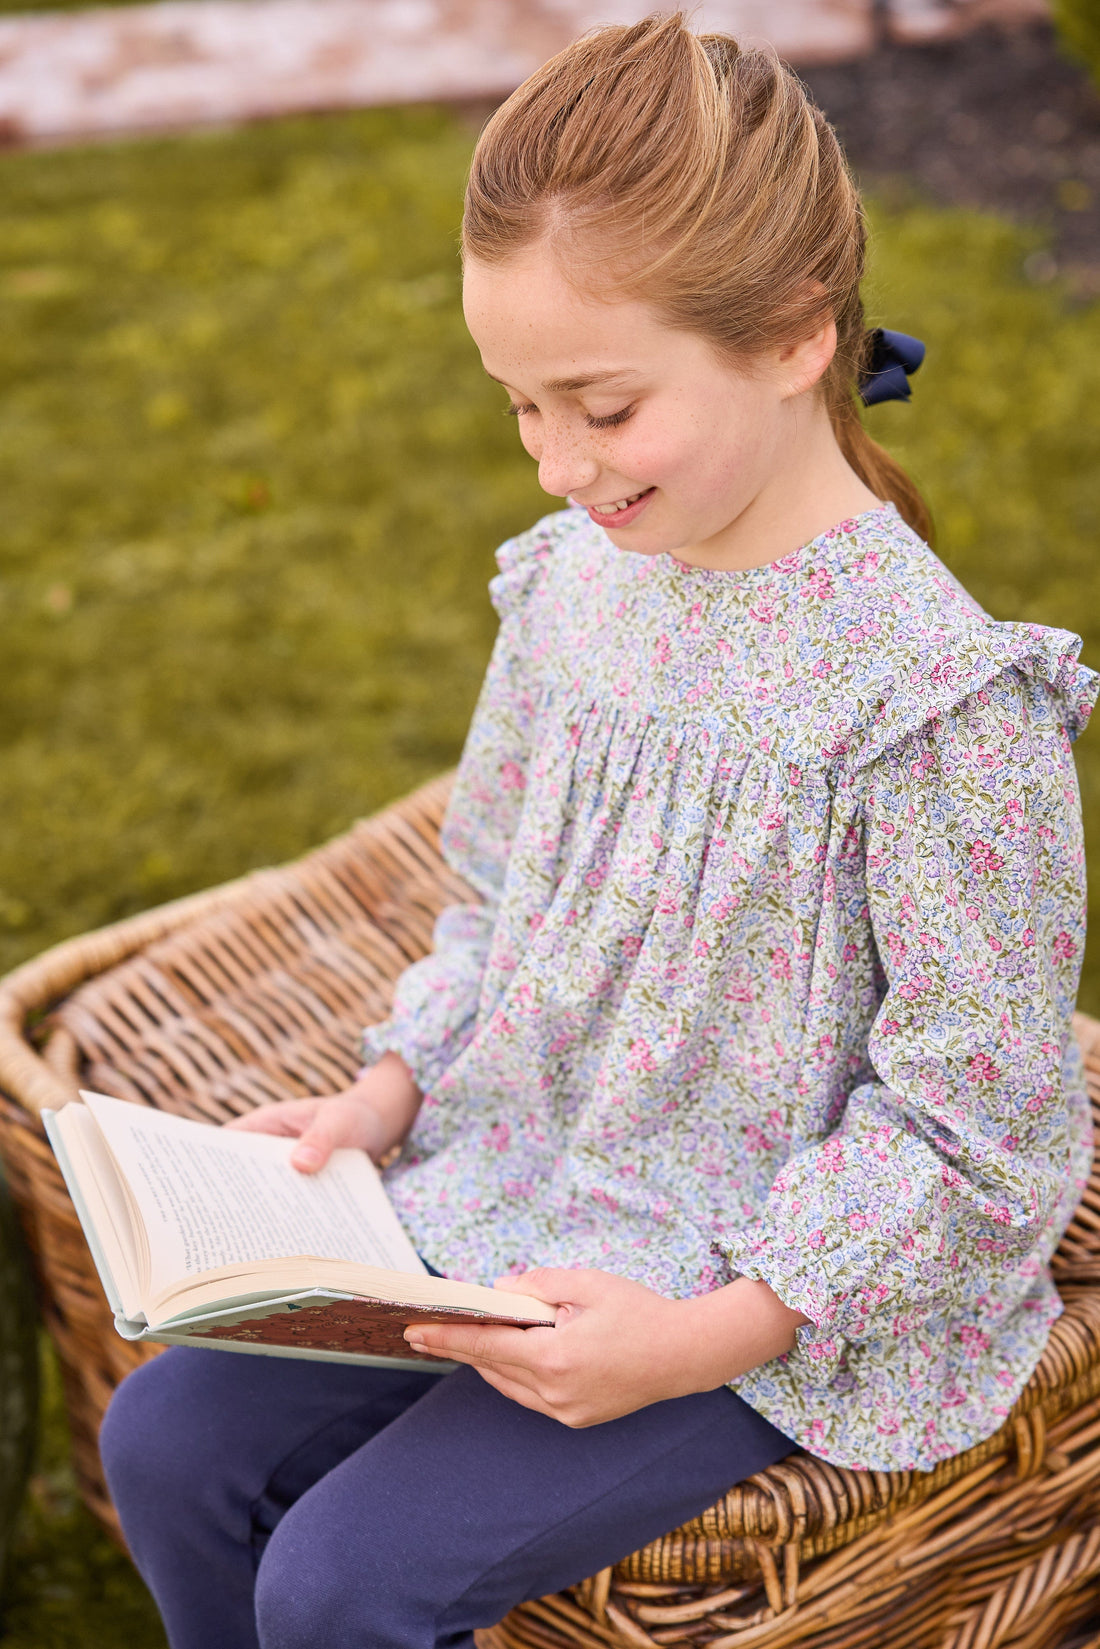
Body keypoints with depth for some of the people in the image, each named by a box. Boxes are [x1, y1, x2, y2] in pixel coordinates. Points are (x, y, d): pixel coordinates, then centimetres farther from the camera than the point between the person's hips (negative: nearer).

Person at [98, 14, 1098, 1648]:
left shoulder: (938, 698, -23)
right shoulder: (575, 581, -2)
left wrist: (696, 1340, -23)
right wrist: (389, 1092, -3)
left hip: (783, 1298, -6)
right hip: (515, 1198, 7)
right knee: (168, 1440, 0)